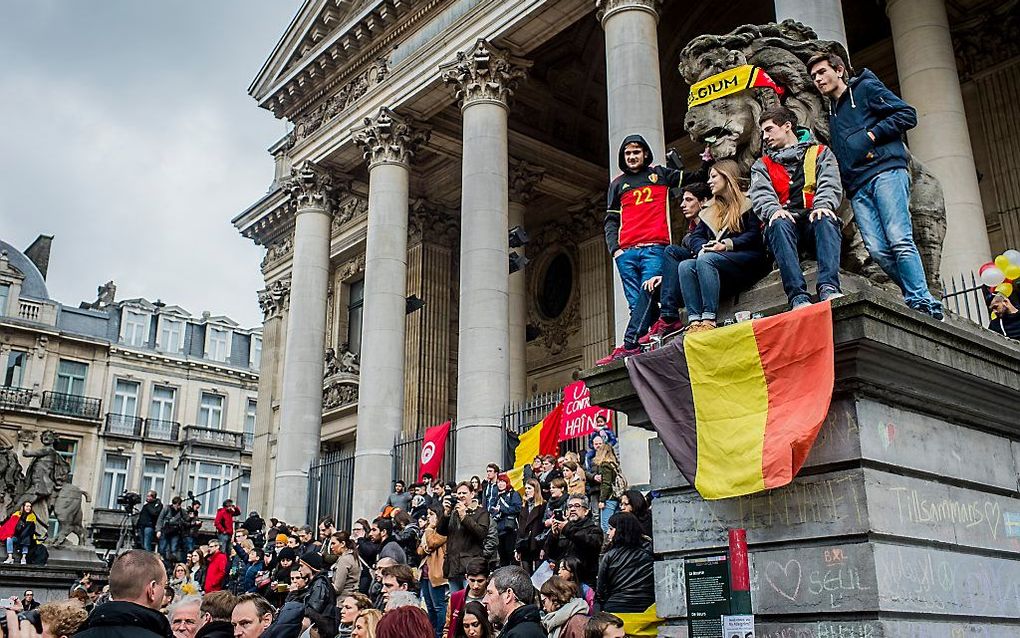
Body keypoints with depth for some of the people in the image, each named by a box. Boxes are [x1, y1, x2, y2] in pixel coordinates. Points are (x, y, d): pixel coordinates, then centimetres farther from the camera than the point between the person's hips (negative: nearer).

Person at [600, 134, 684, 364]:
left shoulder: (660, 174, 17)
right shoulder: (618, 184, 21)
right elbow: (611, 221, 18)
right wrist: (614, 248, 4)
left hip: (655, 248, -2)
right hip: (626, 252, 3)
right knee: (636, 303, -2)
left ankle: (629, 345, -19)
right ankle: (636, 346, -7)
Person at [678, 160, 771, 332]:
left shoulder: (747, 203, 6)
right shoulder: (711, 211, 26)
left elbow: (755, 234, -6)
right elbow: (696, 236, 14)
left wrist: (727, 245, -17)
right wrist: (703, 248, -9)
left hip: (749, 260, -6)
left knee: (706, 259, -32)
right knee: (685, 265, -22)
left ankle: (709, 319, -42)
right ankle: (694, 320, -38)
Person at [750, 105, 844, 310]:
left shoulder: (821, 153, 20)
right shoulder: (762, 166, 23)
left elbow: (830, 184, 1)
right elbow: (760, 195, 3)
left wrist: (823, 205, -22)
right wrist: (774, 210, -21)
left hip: (813, 222, 0)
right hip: (786, 223, 0)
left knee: (826, 219, -35)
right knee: (779, 224, -35)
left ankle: (829, 287, -47)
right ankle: (798, 295, -46)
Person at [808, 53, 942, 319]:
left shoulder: (866, 88, 11)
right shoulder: (832, 112, 30)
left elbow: (907, 114, 0)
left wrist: (872, 134, -7)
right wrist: (844, 182, 11)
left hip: (885, 172, -6)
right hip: (858, 187, 6)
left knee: (900, 241, -18)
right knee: (878, 250, -10)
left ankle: (922, 302, -20)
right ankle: (919, 299, -4)